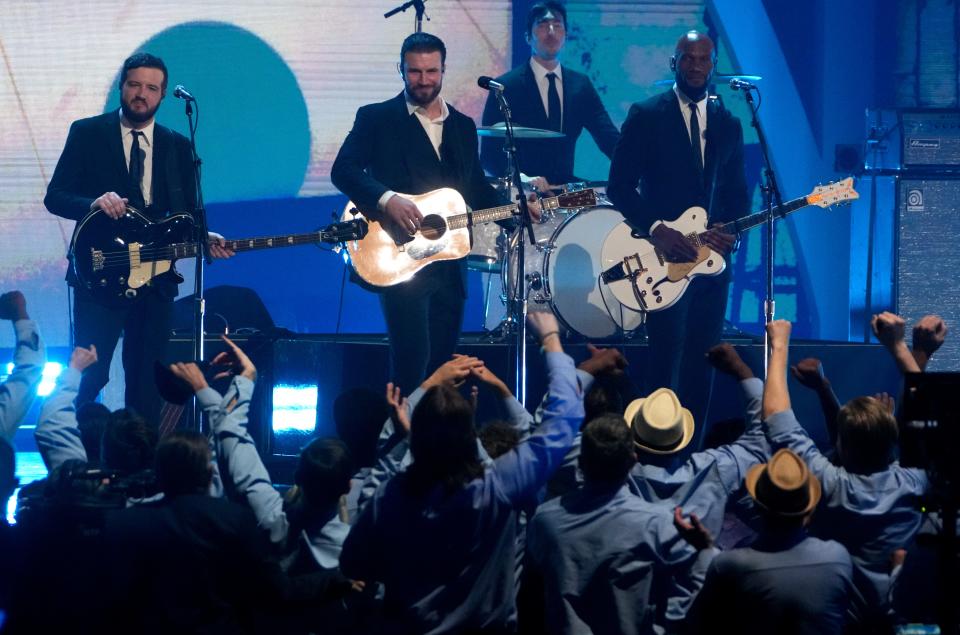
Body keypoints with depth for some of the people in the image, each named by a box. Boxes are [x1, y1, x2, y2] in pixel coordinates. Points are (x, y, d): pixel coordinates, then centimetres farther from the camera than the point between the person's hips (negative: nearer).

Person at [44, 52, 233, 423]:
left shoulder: (178, 146, 13)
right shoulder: (87, 133, 3)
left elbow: (188, 213, 13)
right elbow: (55, 196, -2)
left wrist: (204, 239, -10)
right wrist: (95, 203, -22)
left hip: (156, 278, 4)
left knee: (145, 384, 7)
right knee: (88, 377, -8)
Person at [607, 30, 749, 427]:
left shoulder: (728, 125, 13)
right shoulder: (646, 116, -1)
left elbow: (737, 192, 14)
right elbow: (620, 185, -5)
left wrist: (730, 232, -6)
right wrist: (656, 229, -17)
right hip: (664, 259, -5)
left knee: (701, 362, 5)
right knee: (667, 356, -9)